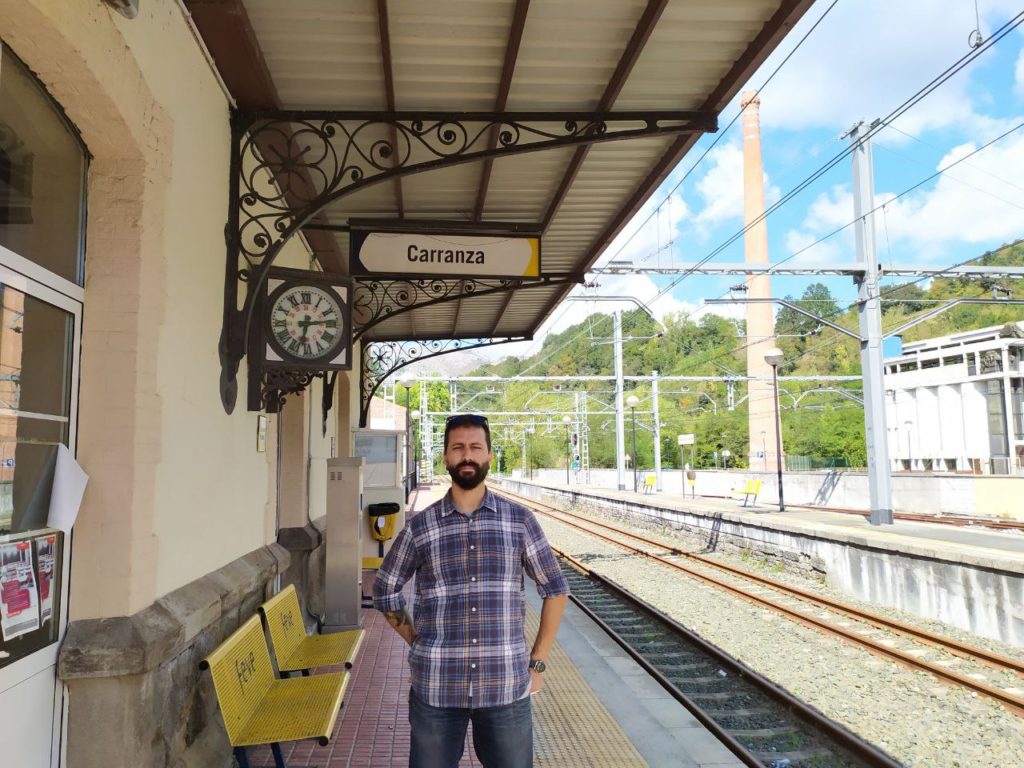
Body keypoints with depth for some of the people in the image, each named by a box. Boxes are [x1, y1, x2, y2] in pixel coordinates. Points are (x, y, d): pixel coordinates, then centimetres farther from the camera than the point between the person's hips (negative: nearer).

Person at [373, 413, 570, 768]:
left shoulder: (520, 520, -1)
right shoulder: (419, 526, 0)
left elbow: (556, 589, 7)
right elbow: (385, 591, 13)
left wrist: (537, 663, 5)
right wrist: (418, 643, 5)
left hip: (506, 686, 0)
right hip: (435, 687, 0)